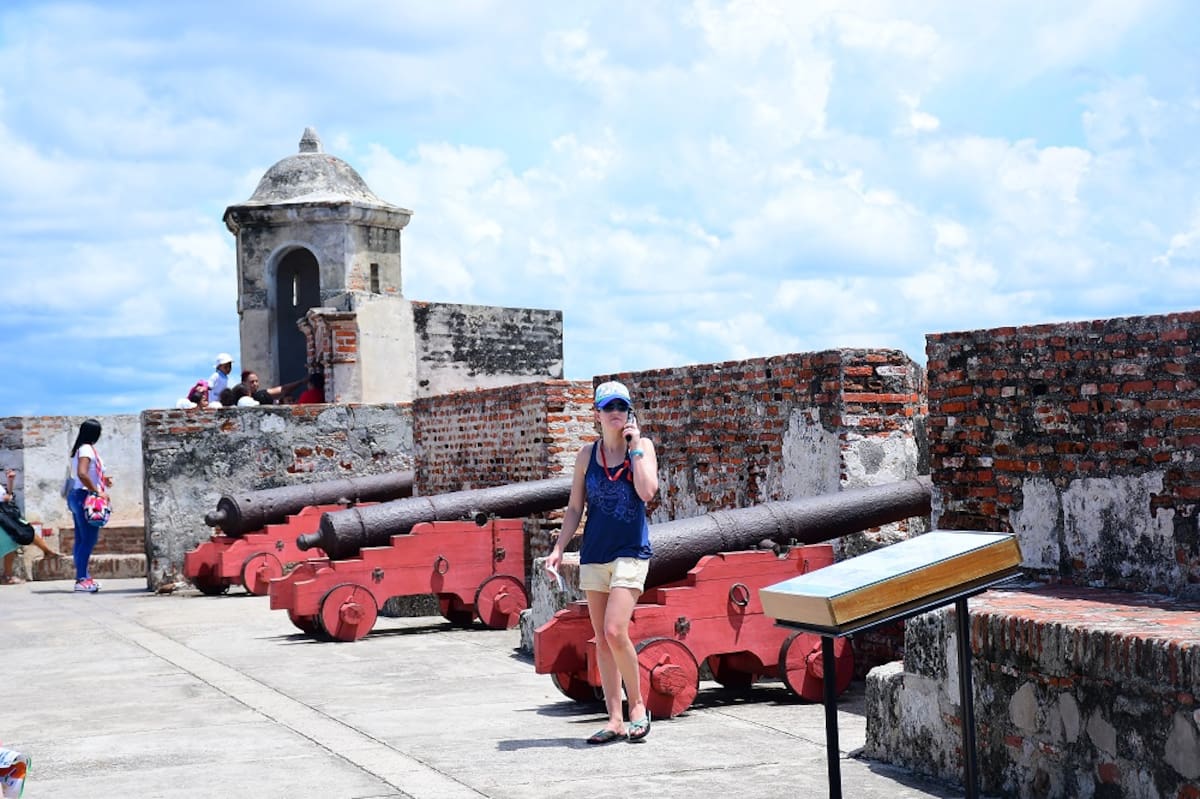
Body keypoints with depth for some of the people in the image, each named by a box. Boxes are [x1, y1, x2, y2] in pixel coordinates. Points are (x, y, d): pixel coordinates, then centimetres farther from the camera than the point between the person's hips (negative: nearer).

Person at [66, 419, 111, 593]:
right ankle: (81, 579, -9)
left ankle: (82, 577, 15)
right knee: (88, 539, -9)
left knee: (82, 539, 11)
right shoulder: (87, 449, -13)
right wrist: (98, 491, -20)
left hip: (76, 496, 10)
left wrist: (102, 481, 18)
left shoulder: (80, 449, 15)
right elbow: (82, 474, -25)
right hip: (84, 497, -10)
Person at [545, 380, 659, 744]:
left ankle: (638, 704, 3)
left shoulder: (642, 446, 0)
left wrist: (635, 446, -11)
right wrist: (558, 548, 4)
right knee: (602, 640, 5)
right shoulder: (587, 455, 8)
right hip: (594, 554, 4)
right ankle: (615, 720, 12)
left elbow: (647, 491, -16)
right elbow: (575, 508, 12)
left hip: (631, 551, -4)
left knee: (615, 632, -17)